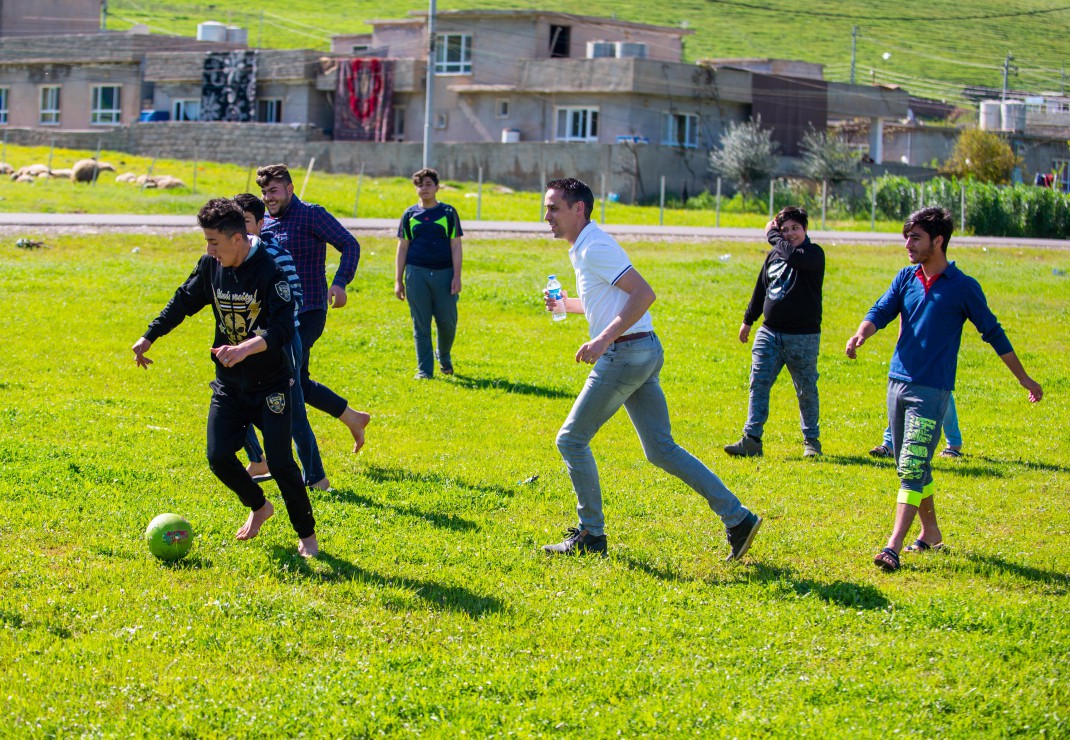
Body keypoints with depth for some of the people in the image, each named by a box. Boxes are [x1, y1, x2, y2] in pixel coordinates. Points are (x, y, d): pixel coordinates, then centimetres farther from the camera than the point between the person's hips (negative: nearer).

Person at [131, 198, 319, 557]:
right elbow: (184, 301, 15)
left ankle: (307, 535, 12)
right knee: (219, 457, -3)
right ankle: (259, 507, 26)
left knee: (280, 462, -8)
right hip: (229, 384, 5)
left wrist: (246, 349, -48)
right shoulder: (210, 266, -3)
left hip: (271, 384, -5)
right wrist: (149, 337, 12)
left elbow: (283, 327, -32)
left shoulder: (270, 271, -21)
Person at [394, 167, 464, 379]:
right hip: (417, 273, 1)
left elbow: (456, 247, 3)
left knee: (448, 322, 1)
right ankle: (424, 369, 7)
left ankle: (444, 358, 27)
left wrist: (457, 277, -5)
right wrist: (398, 280, 5)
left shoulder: (448, 213, 5)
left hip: (444, 273, -1)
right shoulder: (410, 215, 9)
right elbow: (402, 248, 10)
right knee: (421, 325, 1)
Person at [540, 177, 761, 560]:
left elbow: (644, 293, -23)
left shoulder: (594, 248, -13)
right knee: (661, 449, 9)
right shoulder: (585, 247, 19)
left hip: (625, 353, -10)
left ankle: (591, 534, 8)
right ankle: (737, 517, 6)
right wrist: (567, 304, 21)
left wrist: (604, 339, -27)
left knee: (572, 439, 1)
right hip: (645, 352, 10)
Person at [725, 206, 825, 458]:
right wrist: (748, 320, 24)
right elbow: (760, 289, 21)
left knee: (806, 390, 5)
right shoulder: (774, 255, 11)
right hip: (769, 333, 5)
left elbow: (794, 257, -29)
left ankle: (811, 440, 19)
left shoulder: (814, 254, -6)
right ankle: (751, 440, -7)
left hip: (803, 336, -5)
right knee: (758, 384, -5)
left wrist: (772, 236, -14)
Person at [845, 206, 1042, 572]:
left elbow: (993, 332, 3)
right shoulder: (906, 278, 8)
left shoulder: (963, 287, -5)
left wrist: (1024, 378, 10)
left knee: (913, 468, -14)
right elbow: (881, 311, -3)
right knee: (909, 468, 14)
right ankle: (931, 534, 30)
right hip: (898, 381, 6)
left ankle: (894, 546, -18)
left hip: (932, 390, -6)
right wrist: (861, 334, -26)